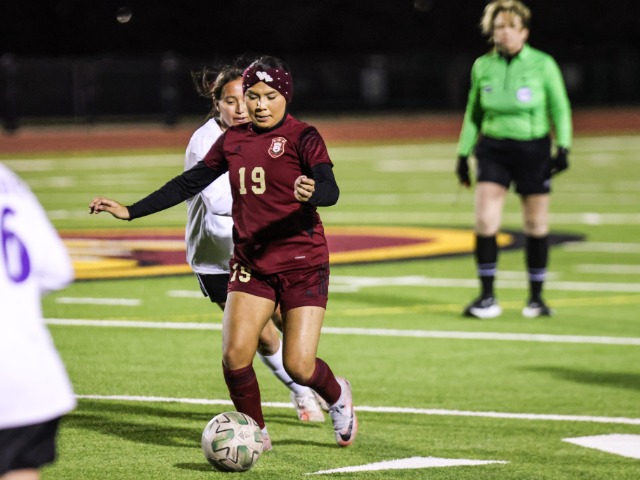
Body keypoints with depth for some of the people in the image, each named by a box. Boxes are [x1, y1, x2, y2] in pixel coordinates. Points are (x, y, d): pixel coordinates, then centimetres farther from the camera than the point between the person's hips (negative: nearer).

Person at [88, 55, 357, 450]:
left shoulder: (302, 137, -8)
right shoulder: (233, 140, 7)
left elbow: (331, 190, -22)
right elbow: (190, 183, 15)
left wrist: (312, 192, -47)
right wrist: (130, 211, 12)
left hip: (303, 263, -4)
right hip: (251, 262, 4)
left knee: (299, 367, -9)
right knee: (235, 356, -11)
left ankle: (338, 396, 27)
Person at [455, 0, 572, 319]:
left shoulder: (542, 65, -3)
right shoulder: (482, 66, 5)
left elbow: (560, 109, 4)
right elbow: (473, 113, 16)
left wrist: (562, 146, -7)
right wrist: (463, 154, 14)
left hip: (533, 149, -2)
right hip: (494, 149, 2)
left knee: (536, 224, 2)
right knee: (485, 221, -10)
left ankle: (536, 297, 17)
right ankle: (487, 298, -1)